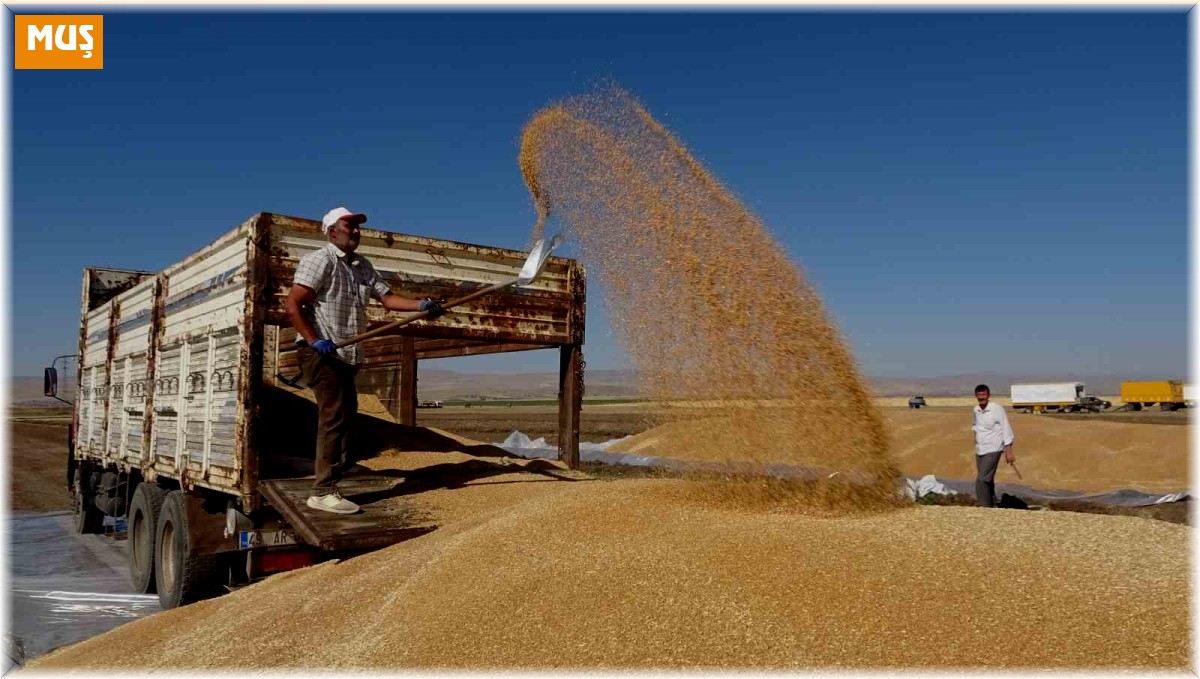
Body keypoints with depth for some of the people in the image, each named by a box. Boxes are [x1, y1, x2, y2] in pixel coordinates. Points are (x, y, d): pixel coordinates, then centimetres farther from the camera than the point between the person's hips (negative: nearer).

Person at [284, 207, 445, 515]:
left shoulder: (362, 266, 16)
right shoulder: (319, 260, -9)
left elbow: (388, 298, 8)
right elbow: (292, 305, -16)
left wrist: (421, 305, -7)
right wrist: (314, 340, -24)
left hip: (346, 355, 9)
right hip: (321, 352, -9)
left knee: (346, 411, 17)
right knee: (335, 415, -10)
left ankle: (337, 462, 33)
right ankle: (323, 492, -6)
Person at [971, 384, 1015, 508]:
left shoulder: (997, 409, -12)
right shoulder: (976, 410, 5)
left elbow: (1006, 429, -11)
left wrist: (1008, 451, -13)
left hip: (992, 450, -6)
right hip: (979, 450, 6)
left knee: (981, 480, -14)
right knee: (987, 481, 14)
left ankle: (984, 507, -8)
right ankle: (991, 505, 26)